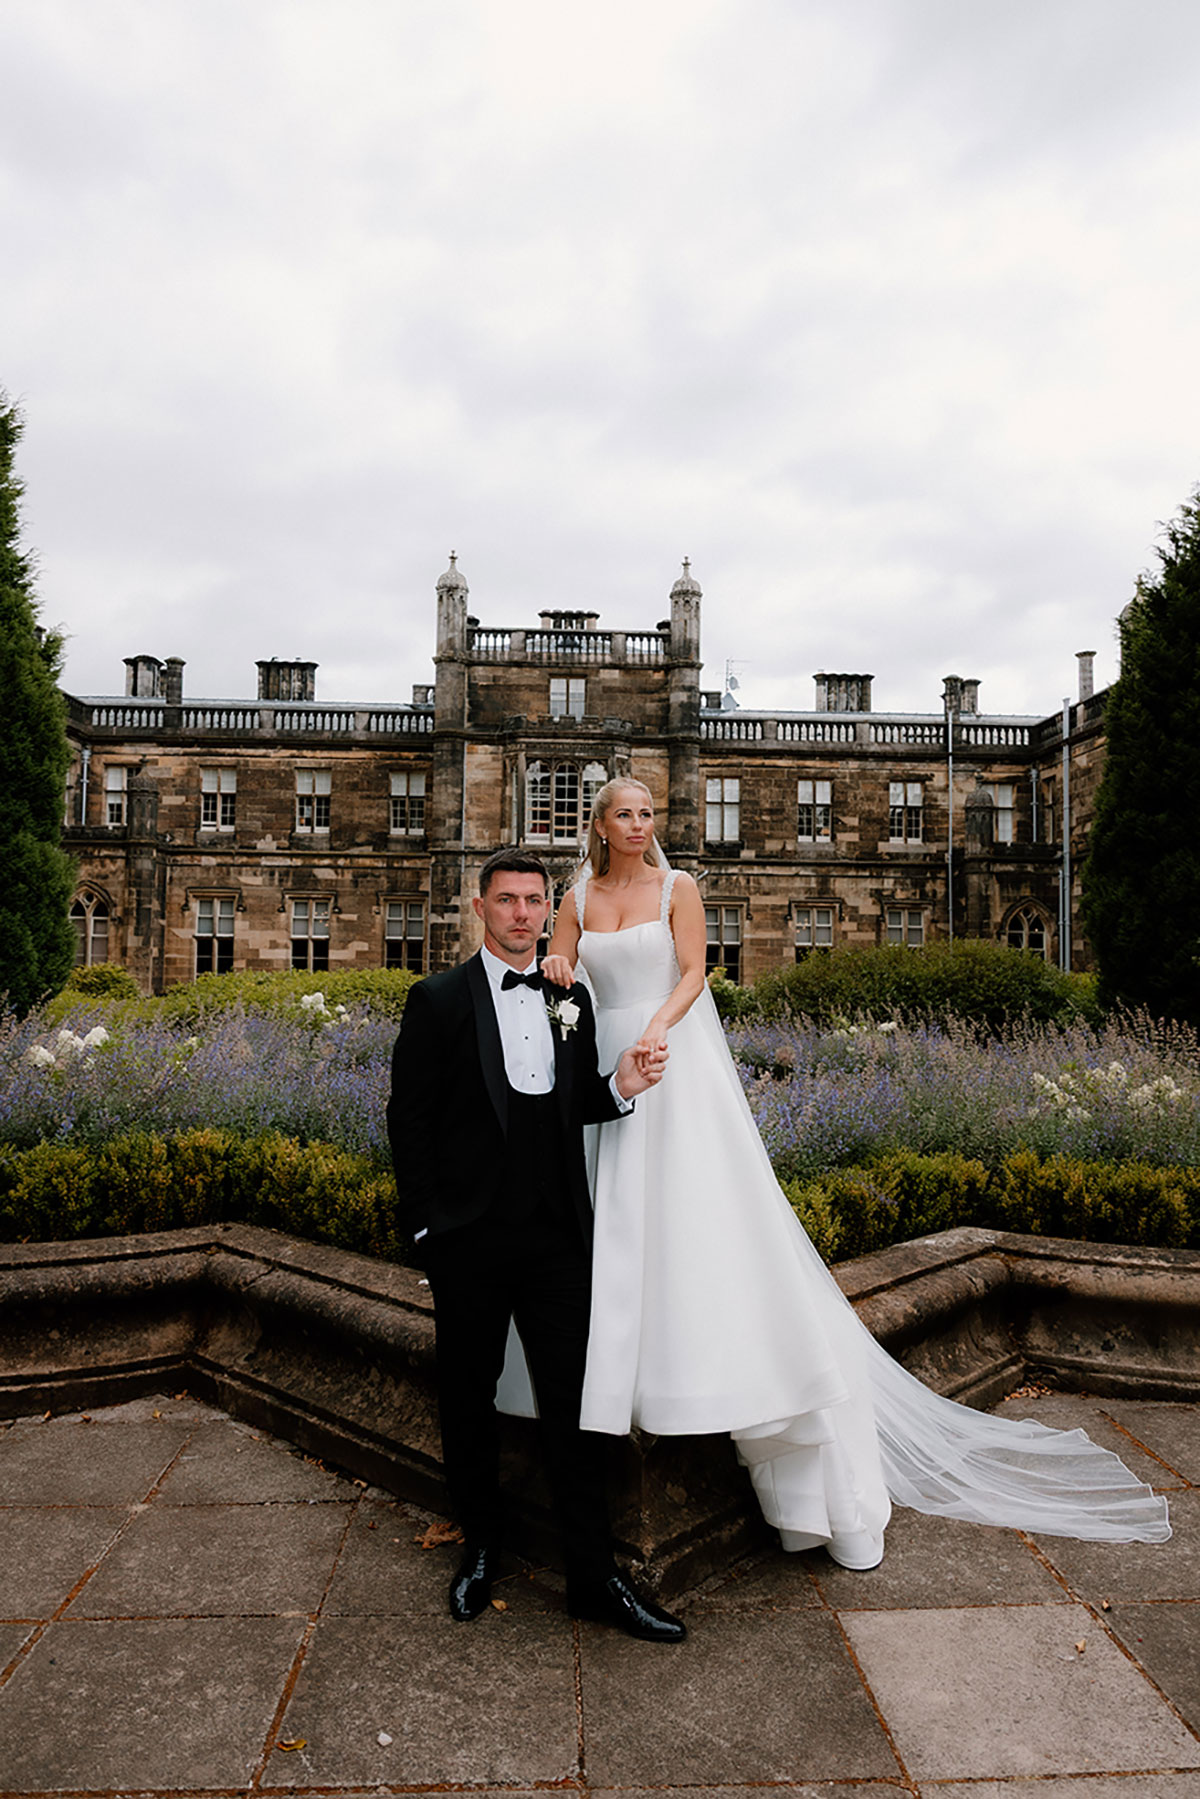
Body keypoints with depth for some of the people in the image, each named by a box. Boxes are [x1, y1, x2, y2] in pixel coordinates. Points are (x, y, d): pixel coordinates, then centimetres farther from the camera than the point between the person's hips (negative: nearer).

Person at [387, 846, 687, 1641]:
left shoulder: (572, 1001, 8)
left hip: (557, 1232, 2)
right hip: (469, 1237, -2)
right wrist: (426, 1221, -6)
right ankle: (481, 1547, 35)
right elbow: (409, 1118, -3)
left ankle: (595, 1576, 18)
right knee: (469, 1397, 14)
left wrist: (623, 1085, -7)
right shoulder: (438, 999, -4)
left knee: (575, 1397, 5)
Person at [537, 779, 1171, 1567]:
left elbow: (692, 974, -5)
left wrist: (658, 1024, -23)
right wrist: (553, 971, -18)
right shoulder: (578, 898, 11)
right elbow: (557, 975, 5)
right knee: (607, 1229, 4)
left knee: (715, 1223, -7)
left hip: (677, 1067, -4)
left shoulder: (677, 888, 2)